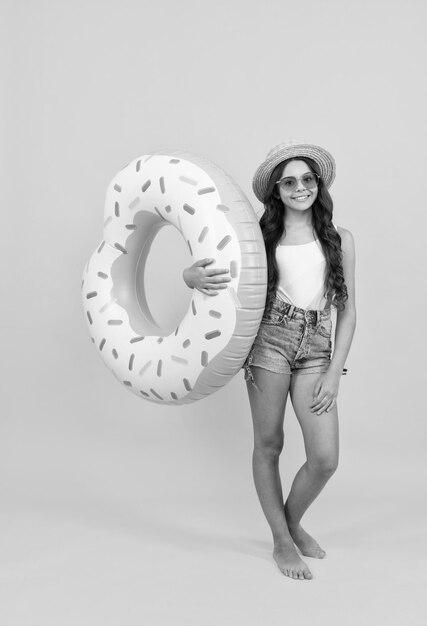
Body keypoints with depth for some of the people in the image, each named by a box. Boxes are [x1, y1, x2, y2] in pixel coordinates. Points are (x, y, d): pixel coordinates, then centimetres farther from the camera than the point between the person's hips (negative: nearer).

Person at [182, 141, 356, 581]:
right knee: (268, 444, 5)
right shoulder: (261, 235, 5)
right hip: (269, 339, -1)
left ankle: (293, 521, 27)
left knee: (325, 459, -4)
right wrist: (194, 276, -22)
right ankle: (281, 541, 25)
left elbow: (347, 310, 9)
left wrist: (334, 372, 1)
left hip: (316, 349, 2)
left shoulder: (340, 239, 9)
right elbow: (194, 271, 4)